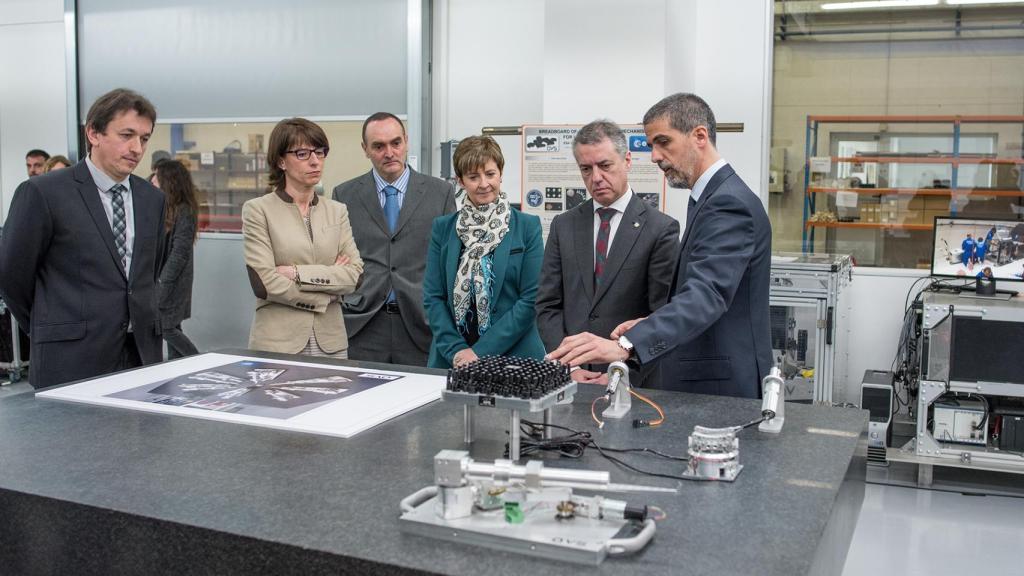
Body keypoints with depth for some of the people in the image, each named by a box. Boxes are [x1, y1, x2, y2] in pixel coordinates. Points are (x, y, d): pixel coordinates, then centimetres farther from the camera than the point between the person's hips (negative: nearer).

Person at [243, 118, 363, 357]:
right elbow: (264, 282, -11)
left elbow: (355, 274, -1)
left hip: (331, 341, 3)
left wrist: (297, 273, -12)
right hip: (277, 341, -3)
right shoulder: (258, 210, -2)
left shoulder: (337, 211, 10)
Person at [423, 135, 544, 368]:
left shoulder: (527, 227, -2)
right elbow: (432, 297, 2)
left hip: (514, 357, -2)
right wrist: (456, 350, -11)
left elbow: (531, 299, -7)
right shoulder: (442, 228, 5)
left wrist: (481, 351, -13)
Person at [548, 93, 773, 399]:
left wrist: (626, 345, -45)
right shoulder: (715, 197, 14)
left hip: (723, 389, -9)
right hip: (701, 381, 9)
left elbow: (706, 295, -33)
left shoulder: (730, 203, -18)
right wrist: (649, 326, 4)